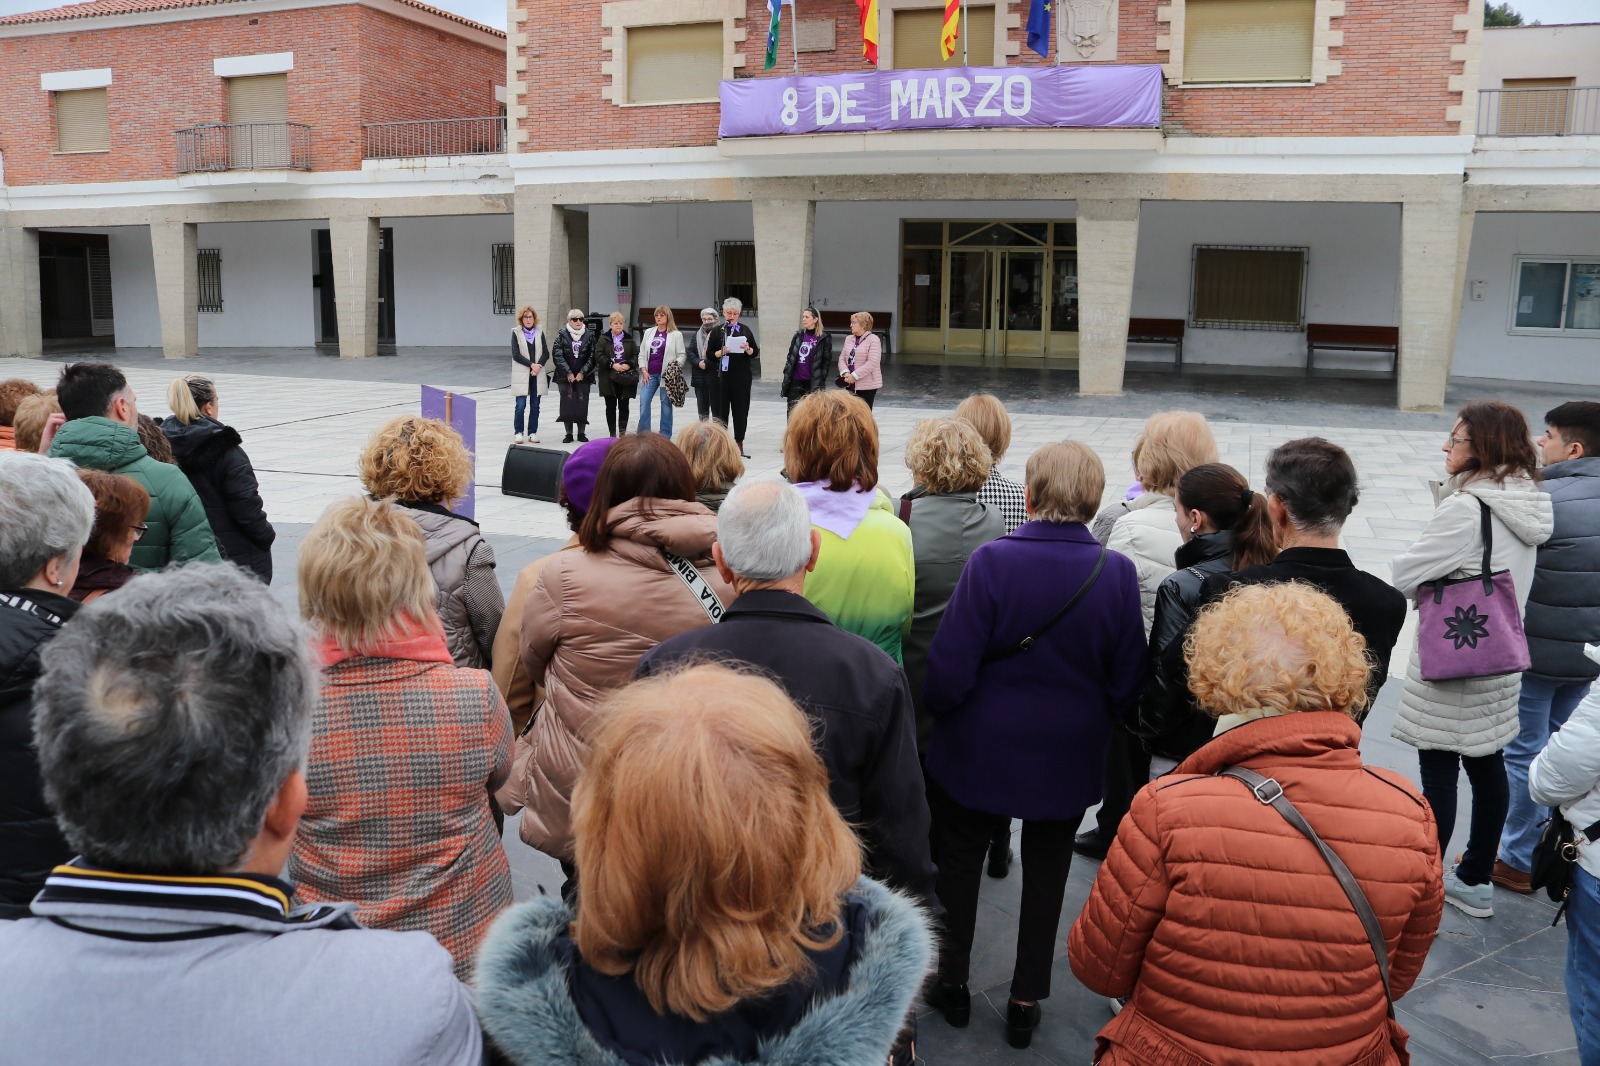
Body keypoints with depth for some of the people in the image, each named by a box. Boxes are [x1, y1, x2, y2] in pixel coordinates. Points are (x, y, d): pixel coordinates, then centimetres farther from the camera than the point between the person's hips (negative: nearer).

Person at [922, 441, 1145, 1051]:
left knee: (957, 864, 21)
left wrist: (938, 711, 2)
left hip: (980, 754, -2)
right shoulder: (1118, 573, -14)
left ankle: (952, 984, 38)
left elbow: (949, 672, -20)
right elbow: (1128, 683, -6)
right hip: (1069, 761, 2)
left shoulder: (991, 562, -22)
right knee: (1046, 875, 21)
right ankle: (1026, 1001, 33)